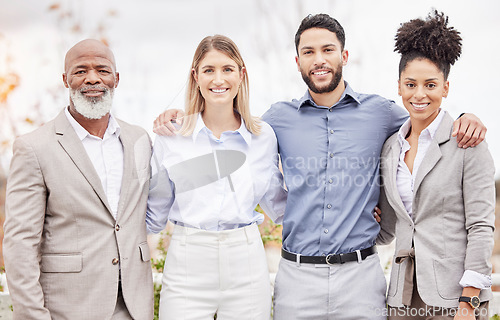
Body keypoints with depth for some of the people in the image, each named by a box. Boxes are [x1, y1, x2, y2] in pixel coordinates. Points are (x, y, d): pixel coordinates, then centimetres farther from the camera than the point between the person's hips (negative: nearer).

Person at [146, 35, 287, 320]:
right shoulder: (172, 138, 1)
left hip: (247, 267, 1)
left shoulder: (263, 136, 5)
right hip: (187, 267, -1)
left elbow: (279, 206, 17)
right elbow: (154, 216, 11)